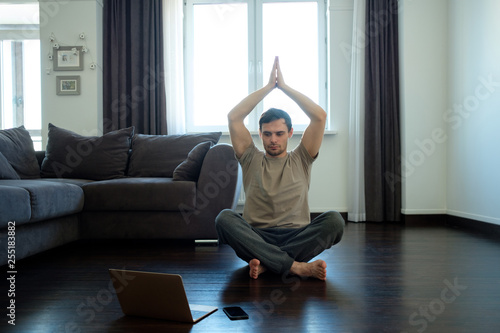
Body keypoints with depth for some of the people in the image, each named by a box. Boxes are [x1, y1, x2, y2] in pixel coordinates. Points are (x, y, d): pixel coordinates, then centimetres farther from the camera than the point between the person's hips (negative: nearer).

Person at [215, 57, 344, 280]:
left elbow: (320, 116, 4)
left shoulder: (300, 160, 16)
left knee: (334, 220, -28)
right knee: (224, 218, -31)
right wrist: (269, 86, 7)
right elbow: (233, 117, 3)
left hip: (296, 237, 1)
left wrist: (284, 86, 8)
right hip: (257, 238, 0)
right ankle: (298, 267, -36)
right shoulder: (251, 159, 15)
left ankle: (265, 263, -29)